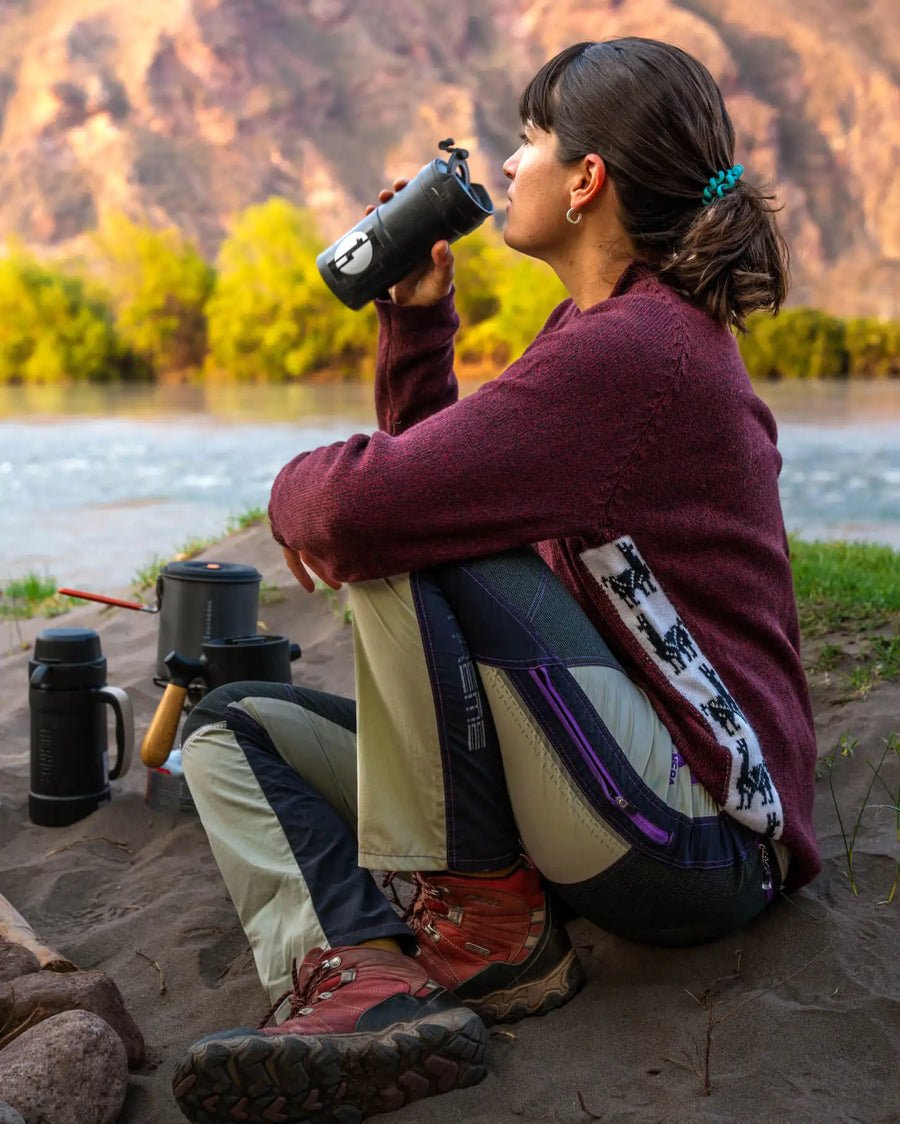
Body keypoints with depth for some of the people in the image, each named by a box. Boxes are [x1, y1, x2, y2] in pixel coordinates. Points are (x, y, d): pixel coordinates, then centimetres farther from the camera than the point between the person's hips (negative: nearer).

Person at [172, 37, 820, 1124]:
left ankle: (488, 917, -13)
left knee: (391, 539, -22)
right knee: (228, 724, 5)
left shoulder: (632, 347, -17)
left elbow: (368, 504, -28)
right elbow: (434, 467, 27)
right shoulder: (643, 333, 17)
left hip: (699, 825, -10)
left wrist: (296, 488, -5)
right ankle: (371, 978, -20)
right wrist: (416, 313, 18)